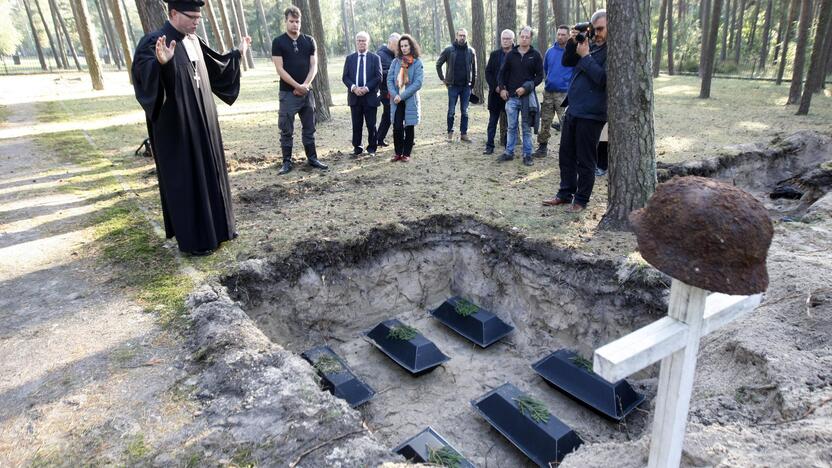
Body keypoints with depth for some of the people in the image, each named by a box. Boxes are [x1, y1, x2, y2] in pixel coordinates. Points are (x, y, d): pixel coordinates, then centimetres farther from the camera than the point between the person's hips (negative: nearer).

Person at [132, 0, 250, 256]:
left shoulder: (194, 41, 10)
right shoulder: (154, 42, -15)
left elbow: (215, 67, 27)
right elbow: (143, 73, -32)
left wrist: (238, 54, 33)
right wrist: (161, 63, -51)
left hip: (203, 124, 8)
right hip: (177, 128, -8)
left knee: (208, 174, 15)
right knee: (185, 180, 0)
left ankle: (214, 227, 28)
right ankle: (192, 238, 11)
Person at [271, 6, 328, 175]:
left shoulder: (309, 41, 7)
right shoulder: (278, 42, -2)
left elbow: (314, 66, 2)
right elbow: (279, 69, -8)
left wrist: (305, 85, -12)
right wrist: (297, 86, -15)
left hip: (307, 91, 3)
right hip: (287, 93, -3)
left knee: (309, 128, 9)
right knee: (286, 130, 0)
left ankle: (312, 158, 19)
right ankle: (287, 162, 8)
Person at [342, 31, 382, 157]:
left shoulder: (375, 58, 4)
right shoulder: (349, 58, 10)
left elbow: (378, 77, -3)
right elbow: (345, 77, 6)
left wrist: (366, 88, -14)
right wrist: (354, 87, -12)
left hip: (370, 96, -2)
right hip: (354, 96, 2)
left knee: (371, 125, 3)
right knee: (356, 125, 6)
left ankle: (372, 148, 14)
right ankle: (357, 147, 16)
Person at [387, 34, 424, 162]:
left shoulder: (417, 63, -3)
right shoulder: (396, 61, 6)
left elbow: (418, 83, -11)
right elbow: (389, 79, 2)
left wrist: (402, 95, -16)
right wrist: (395, 95, -14)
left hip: (411, 100, -2)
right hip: (396, 101, 2)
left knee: (409, 127, 5)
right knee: (397, 127, -2)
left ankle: (407, 154, 15)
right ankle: (398, 153, 12)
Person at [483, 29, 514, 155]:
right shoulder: (494, 54, 6)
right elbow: (488, 73, 5)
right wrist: (496, 87, -8)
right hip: (495, 93, 2)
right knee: (492, 121, 6)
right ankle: (489, 146, 11)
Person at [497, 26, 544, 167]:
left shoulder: (535, 55, 1)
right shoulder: (511, 54, 7)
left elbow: (539, 76, -2)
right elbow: (502, 72, 13)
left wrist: (526, 88, -13)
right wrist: (502, 88, 0)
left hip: (527, 96, -2)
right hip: (511, 97, 2)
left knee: (526, 128, 4)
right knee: (511, 127, 7)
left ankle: (527, 155, 9)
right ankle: (509, 152, 15)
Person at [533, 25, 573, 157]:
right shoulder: (550, 51, 10)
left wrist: (570, 84, -5)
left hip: (564, 93, -5)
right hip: (548, 92, 5)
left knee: (565, 123, -6)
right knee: (545, 120, 9)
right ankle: (542, 146, 19)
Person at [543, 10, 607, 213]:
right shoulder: (592, 45, 13)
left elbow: (602, 78, -21)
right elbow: (566, 62, 16)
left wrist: (585, 55, -16)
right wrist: (573, 42, -1)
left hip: (591, 114, -8)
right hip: (572, 110, 8)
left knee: (585, 160, 1)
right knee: (565, 155, 13)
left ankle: (581, 199, 12)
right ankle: (565, 193, 24)